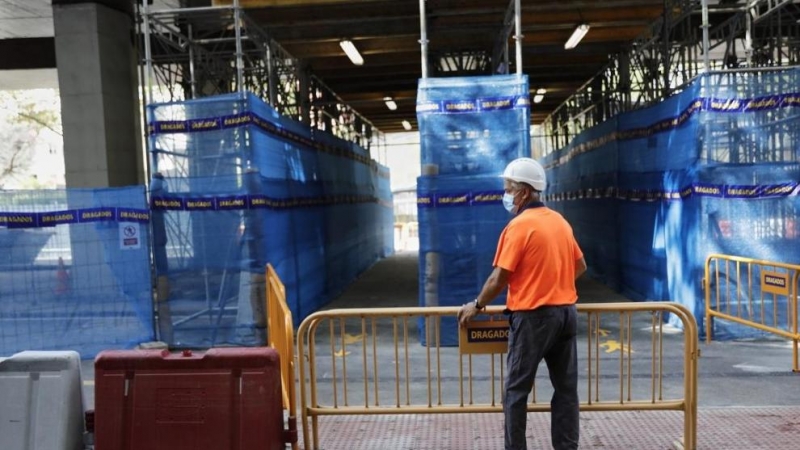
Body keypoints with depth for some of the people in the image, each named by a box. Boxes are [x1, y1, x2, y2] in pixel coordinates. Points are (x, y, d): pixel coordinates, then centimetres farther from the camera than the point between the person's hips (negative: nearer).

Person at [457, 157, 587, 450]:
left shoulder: (519, 226, -13)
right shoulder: (560, 221, 10)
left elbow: (499, 278, -14)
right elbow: (580, 265, 20)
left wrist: (477, 305, 0)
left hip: (533, 316, -7)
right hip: (566, 312, 8)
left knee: (516, 390, 4)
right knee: (566, 387, 11)